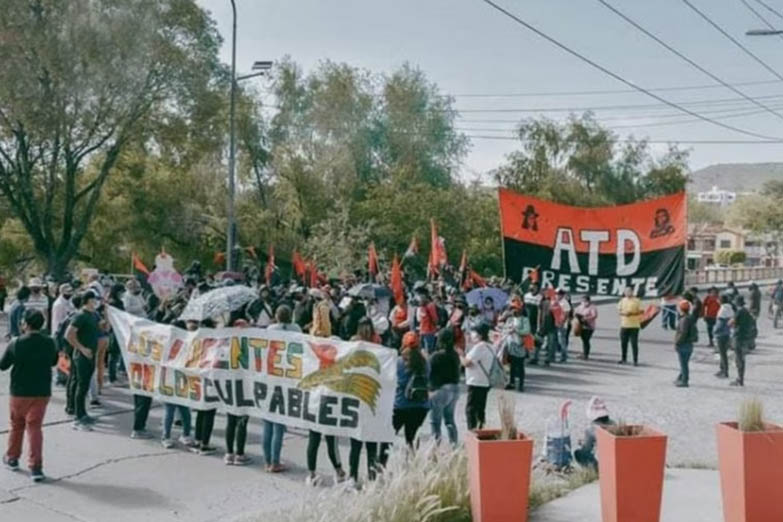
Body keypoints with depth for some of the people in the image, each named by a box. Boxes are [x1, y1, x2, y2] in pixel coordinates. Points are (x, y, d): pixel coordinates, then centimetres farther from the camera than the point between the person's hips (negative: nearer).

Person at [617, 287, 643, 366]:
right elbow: (619, 310, 12)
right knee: (623, 343, 8)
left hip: (634, 326, -4)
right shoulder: (622, 300, 11)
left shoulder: (636, 301, -2)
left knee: (634, 344, -5)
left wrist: (632, 313, -18)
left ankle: (635, 360, 0)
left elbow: (641, 311, -4)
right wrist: (623, 313, -10)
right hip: (624, 325, 4)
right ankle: (624, 359, 20)